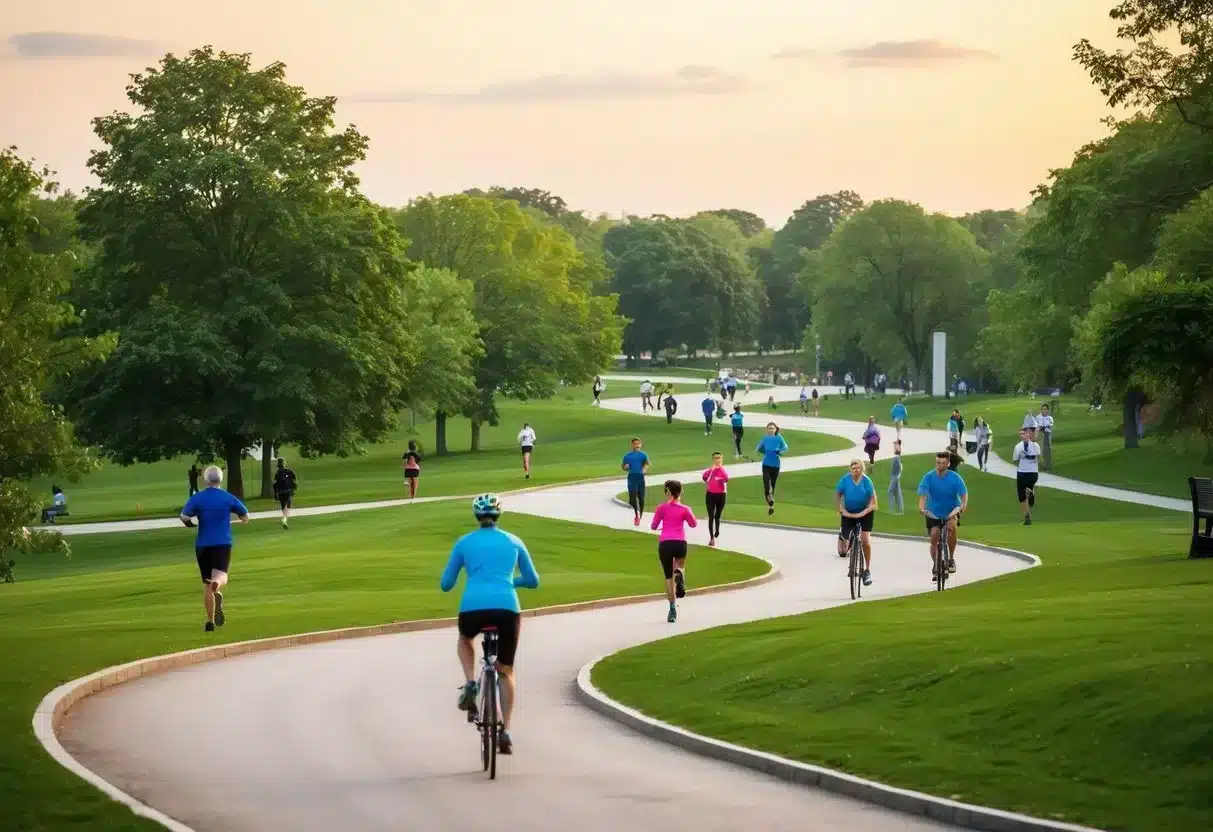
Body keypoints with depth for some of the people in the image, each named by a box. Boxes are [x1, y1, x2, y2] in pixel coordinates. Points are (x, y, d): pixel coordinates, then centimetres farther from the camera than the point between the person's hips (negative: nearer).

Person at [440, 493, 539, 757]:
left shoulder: (464, 543, 14)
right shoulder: (513, 542, 17)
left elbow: (446, 584, 18)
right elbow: (533, 580, 25)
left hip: (473, 608, -1)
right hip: (507, 608, 1)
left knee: (465, 639, 36)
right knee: (506, 671, 18)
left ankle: (470, 684, 10)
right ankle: (505, 731, 5)